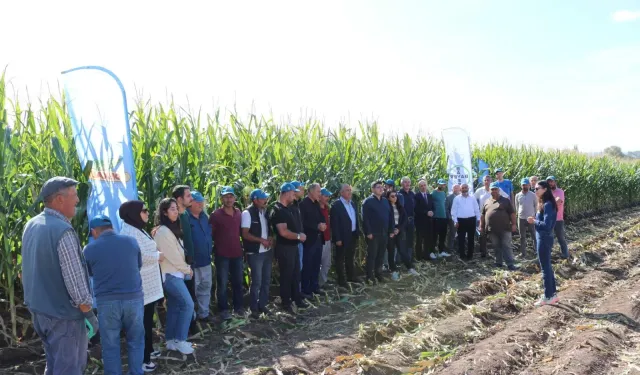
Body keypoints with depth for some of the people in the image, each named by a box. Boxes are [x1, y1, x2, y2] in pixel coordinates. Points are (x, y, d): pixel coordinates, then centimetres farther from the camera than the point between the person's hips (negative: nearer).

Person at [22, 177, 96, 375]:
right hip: (62, 313, -9)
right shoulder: (63, 231, -23)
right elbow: (74, 279, -23)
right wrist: (89, 314, -13)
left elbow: (34, 267, 14)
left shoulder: (31, 225, 5)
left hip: (38, 308, 9)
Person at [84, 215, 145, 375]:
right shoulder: (131, 241, 2)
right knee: (135, 341, 16)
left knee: (110, 345, 11)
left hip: (107, 301, -2)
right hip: (134, 298, 2)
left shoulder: (89, 249, -3)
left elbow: (90, 273, 14)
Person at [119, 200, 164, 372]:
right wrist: (158, 256, -12)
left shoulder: (138, 229, 15)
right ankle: (141, 359, 7)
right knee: (142, 321, -2)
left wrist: (156, 254, 6)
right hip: (140, 285, -10)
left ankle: (148, 350, 33)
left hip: (149, 283, 10)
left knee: (148, 319, 20)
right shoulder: (129, 232, -18)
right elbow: (139, 256, -26)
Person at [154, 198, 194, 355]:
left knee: (174, 307, 11)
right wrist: (187, 269, -7)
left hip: (175, 273, 9)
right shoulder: (163, 231, -17)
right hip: (170, 274, -9)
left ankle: (171, 340, 18)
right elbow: (172, 255, -18)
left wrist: (186, 268, 6)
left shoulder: (172, 229, 13)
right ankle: (179, 340, -2)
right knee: (188, 304, -9)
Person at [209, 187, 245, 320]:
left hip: (237, 254, 4)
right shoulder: (215, 215, -9)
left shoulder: (239, 213, 5)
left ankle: (238, 306, 27)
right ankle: (223, 309, 18)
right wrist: (215, 247, -6)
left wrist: (243, 247, 14)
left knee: (238, 282, 13)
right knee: (222, 284, 6)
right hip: (222, 255, -4)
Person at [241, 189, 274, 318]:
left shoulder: (265, 211, 7)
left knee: (266, 280, 14)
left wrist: (270, 238, -2)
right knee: (257, 282, 1)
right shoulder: (247, 213, -13)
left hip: (267, 251, 7)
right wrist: (261, 240, -19)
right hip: (255, 253, -7)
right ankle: (254, 308, 17)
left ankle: (262, 305, 28)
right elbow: (245, 234, -15)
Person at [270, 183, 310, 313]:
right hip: (285, 248, -9)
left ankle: (297, 299, 29)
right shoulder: (278, 210, -20)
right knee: (286, 276, 3)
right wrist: (298, 236, -15)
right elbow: (283, 232, -27)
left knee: (296, 274, 17)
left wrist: (300, 234, 5)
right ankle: (286, 303, 15)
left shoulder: (287, 209, 11)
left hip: (293, 246, 9)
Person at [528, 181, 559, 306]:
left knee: (545, 268, 0)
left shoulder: (547, 205, -19)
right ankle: (552, 294, 25)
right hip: (543, 238, 10)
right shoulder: (543, 203, 10)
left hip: (544, 238, -10)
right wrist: (535, 219, 1)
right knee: (547, 267, 16)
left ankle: (548, 297, 10)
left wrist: (534, 221, -11)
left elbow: (546, 225, -23)